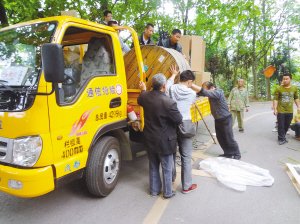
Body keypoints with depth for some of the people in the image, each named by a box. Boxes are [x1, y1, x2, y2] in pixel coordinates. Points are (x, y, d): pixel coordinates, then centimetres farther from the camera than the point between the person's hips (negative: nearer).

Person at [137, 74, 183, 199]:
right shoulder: (168, 102, -27)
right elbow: (179, 120, -17)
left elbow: (140, 101, 17)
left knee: (153, 166, 21)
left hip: (150, 138, 6)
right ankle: (167, 192, 28)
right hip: (164, 141, -6)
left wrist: (143, 90, 35)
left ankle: (154, 190, 36)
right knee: (167, 168, 13)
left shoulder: (145, 96, -7)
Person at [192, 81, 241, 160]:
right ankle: (228, 153, 29)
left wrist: (190, 84, -46)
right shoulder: (212, 93, 1)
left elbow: (204, 92, -42)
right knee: (220, 138, 13)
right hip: (217, 119, 9)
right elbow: (201, 91, -3)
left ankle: (237, 154, 21)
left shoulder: (217, 92, -27)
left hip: (225, 119, -8)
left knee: (229, 138, 3)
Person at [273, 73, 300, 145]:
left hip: (290, 111, 4)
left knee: (287, 125, 12)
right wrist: (275, 109, -14)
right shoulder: (279, 89, -8)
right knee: (281, 126, 2)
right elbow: (275, 99, -9)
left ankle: (282, 136, 31)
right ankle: (281, 139, 14)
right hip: (281, 111, -3)